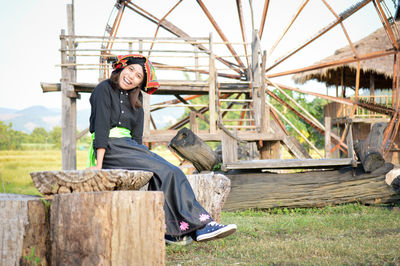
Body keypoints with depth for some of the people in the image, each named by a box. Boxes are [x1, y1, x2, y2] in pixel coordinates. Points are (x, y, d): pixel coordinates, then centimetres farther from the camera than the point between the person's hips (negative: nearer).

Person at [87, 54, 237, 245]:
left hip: (129, 147, 7)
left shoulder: (136, 99, 17)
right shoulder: (104, 89, -4)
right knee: (164, 172, -23)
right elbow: (101, 126, -14)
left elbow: (136, 136, 14)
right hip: (110, 149, -7)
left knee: (172, 172, -18)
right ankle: (199, 224, -22)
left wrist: (140, 155, -3)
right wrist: (99, 165, -21)